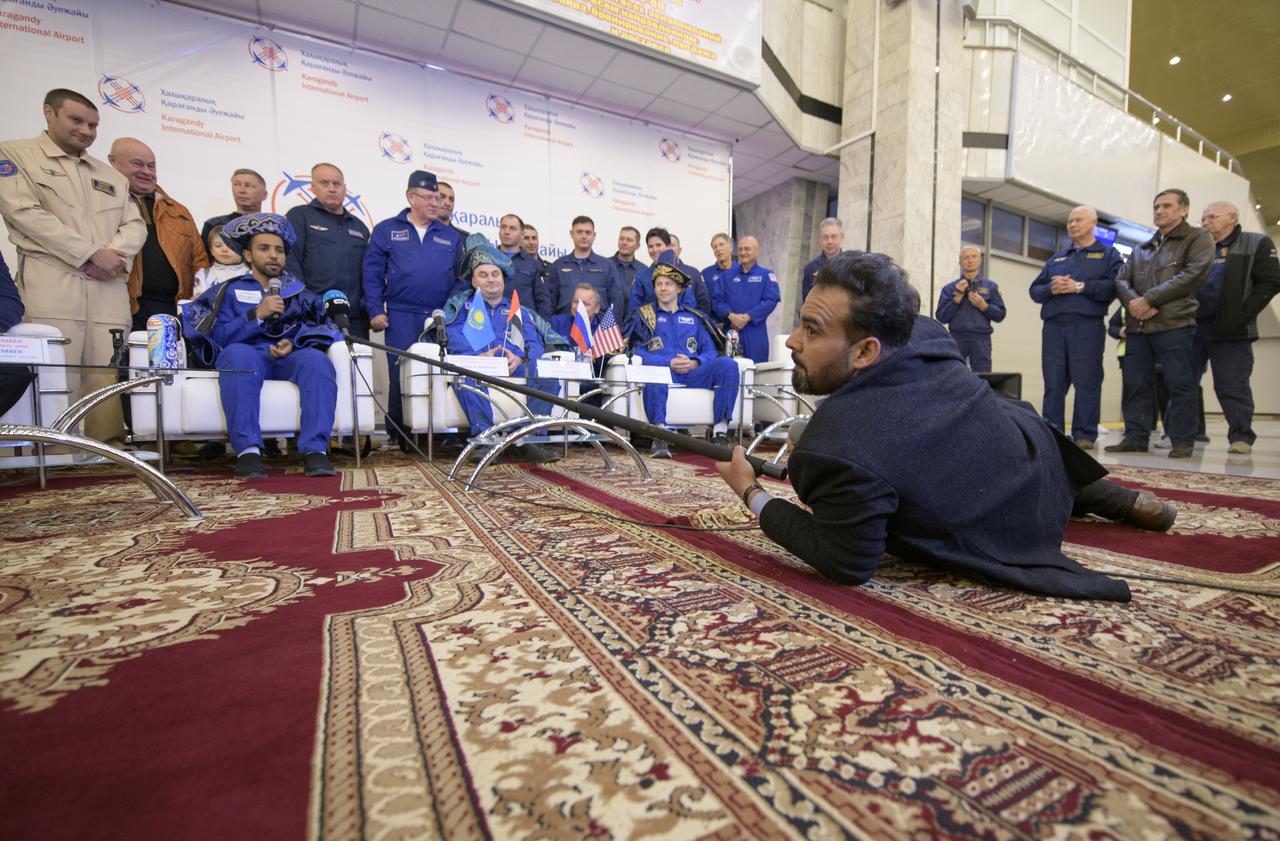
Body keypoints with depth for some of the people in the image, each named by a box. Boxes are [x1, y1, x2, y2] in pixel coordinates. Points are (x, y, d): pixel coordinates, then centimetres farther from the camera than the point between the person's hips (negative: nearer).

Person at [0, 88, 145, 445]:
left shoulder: (111, 174, 26)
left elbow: (135, 225, 15)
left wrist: (112, 256, -5)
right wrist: (91, 254, -9)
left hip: (109, 286, 4)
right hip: (51, 282, -4)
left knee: (108, 378, -4)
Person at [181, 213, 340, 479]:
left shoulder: (299, 292, 25)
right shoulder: (231, 291, 20)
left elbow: (325, 328, 8)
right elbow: (217, 339, 3)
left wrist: (293, 341, -10)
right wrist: (256, 315, -9)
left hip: (289, 358, 1)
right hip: (247, 358, 0)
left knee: (316, 359, -33)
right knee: (238, 353, -35)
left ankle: (315, 450, -40)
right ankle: (247, 450, -39)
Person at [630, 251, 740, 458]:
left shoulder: (693, 317, 26)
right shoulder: (644, 315, 19)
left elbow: (710, 351, 15)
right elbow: (639, 352, 4)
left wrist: (695, 363, -8)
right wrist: (669, 362, -12)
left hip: (693, 373, 3)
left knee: (728, 364, -25)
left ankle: (720, 431, -25)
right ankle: (659, 437, -38)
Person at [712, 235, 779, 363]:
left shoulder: (766, 275, 9)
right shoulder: (726, 276, 16)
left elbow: (771, 300, -5)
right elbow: (717, 301, 6)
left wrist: (747, 317, -15)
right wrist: (731, 315, -14)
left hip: (755, 333, -2)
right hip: (731, 331, 2)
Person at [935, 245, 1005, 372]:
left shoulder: (991, 286, 12)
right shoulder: (949, 288, 9)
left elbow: (1000, 315, 7)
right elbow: (941, 317, 1)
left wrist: (982, 305, -8)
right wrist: (958, 298, -6)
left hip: (981, 339, 1)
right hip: (957, 338, -1)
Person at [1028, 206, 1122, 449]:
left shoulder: (1109, 255, 11)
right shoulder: (1056, 258, 25)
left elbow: (1114, 286, -6)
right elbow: (1035, 290, 15)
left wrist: (1079, 286, -12)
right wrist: (1051, 289, -5)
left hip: (1087, 326, -4)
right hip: (1053, 326, 4)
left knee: (1086, 383, -5)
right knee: (1053, 383, 1)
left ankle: (1085, 436, -1)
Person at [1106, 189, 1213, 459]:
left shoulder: (1198, 238, 7)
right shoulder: (1140, 250, 23)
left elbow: (1193, 274, -8)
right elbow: (1121, 280, 10)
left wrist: (1148, 299, -13)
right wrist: (1134, 303, -11)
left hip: (1175, 325, -5)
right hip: (1137, 327, 5)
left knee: (1180, 386, -4)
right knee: (1135, 385, 3)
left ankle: (1183, 441, 2)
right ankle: (1135, 437, 8)